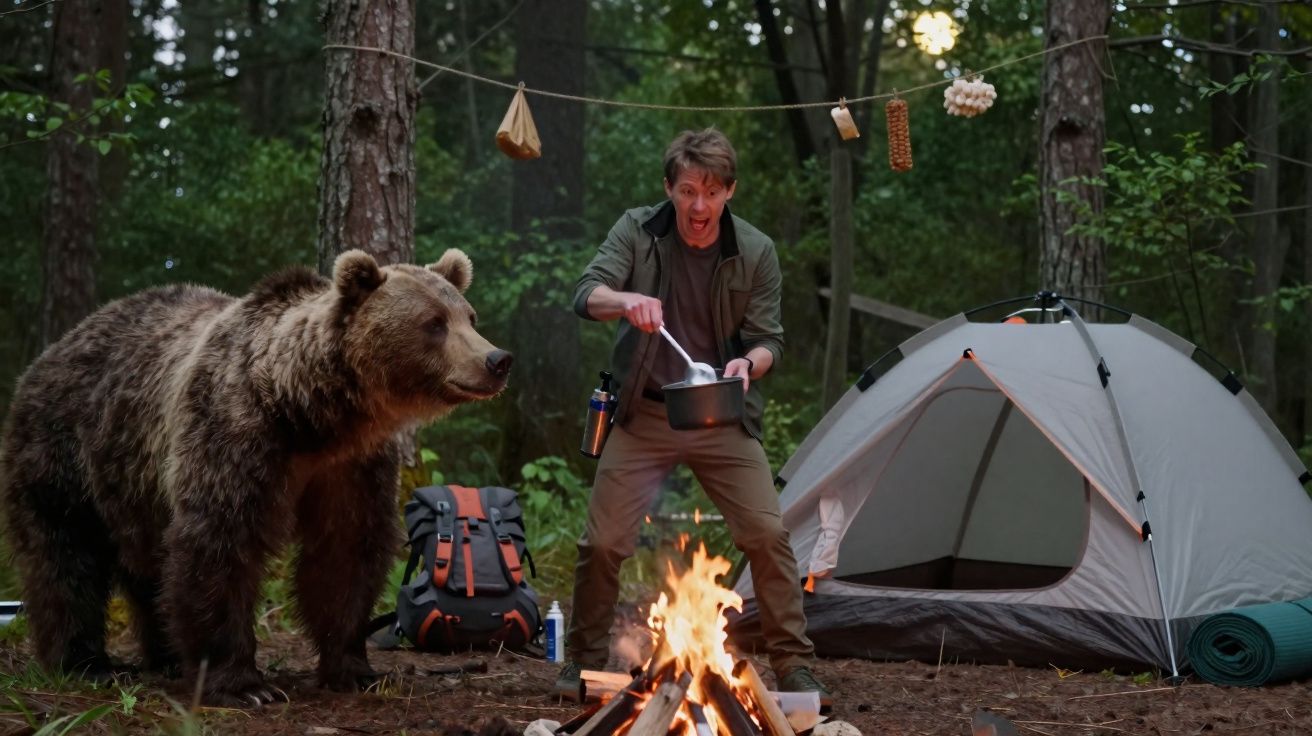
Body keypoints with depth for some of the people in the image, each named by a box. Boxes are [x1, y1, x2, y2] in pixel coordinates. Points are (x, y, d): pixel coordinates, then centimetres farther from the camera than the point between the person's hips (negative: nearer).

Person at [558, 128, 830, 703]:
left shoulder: (756, 253, -6)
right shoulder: (637, 232, -7)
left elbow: (769, 341, -2)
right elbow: (584, 296, -18)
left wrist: (747, 364, -26)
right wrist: (625, 300, -41)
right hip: (643, 415, 0)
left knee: (767, 533, -10)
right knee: (603, 542, -5)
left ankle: (794, 666, 2)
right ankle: (583, 662, 15)